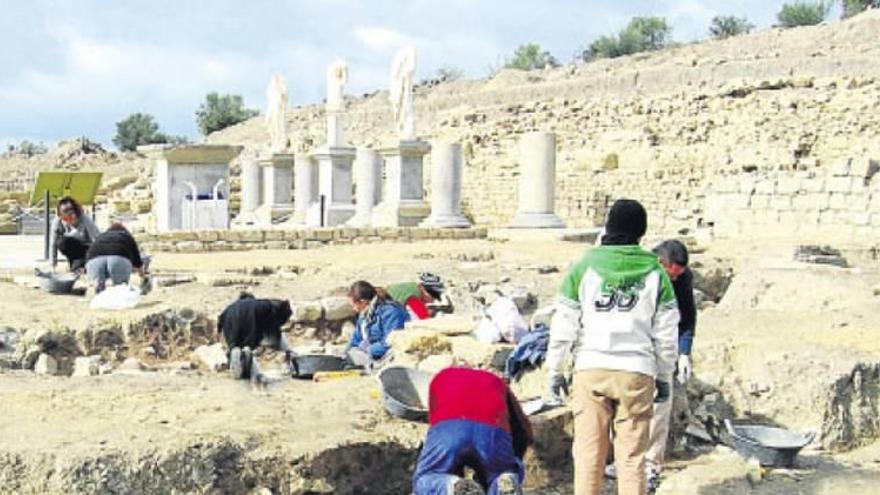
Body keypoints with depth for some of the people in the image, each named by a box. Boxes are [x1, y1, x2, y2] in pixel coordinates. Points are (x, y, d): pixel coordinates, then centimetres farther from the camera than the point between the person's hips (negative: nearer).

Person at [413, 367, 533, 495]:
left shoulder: (441, 377, 40)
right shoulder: (496, 382, 40)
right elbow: (523, 431, 34)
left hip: (448, 428, -1)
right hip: (492, 432, 1)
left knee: (424, 481, 21)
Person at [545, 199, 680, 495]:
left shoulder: (584, 267, 0)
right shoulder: (655, 273, 3)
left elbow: (563, 325, 0)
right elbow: (665, 335, 6)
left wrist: (555, 371, 9)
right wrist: (664, 378, 17)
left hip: (591, 370, 0)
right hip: (637, 372, 1)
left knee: (588, 452, 8)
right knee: (631, 456, 6)